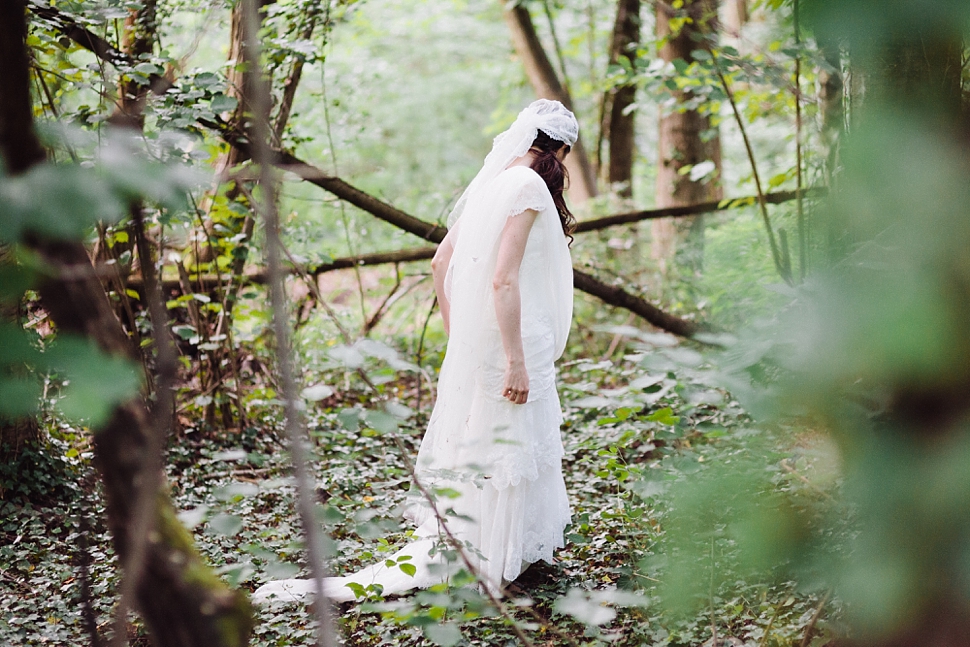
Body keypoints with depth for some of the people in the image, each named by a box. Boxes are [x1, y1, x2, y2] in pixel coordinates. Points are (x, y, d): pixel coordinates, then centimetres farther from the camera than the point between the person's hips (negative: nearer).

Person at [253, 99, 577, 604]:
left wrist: (456, 336, 23)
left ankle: (444, 546, 24)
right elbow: (504, 278, -23)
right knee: (503, 445, 1)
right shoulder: (529, 186, -15)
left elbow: (441, 262, 16)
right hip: (511, 341, -9)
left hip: (471, 345, 9)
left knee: (470, 441, 16)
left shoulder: (489, 183, 11)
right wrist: (515, 360, -21)